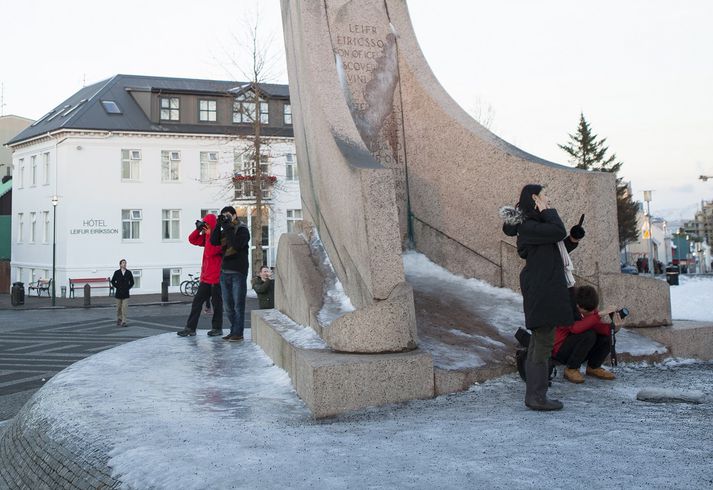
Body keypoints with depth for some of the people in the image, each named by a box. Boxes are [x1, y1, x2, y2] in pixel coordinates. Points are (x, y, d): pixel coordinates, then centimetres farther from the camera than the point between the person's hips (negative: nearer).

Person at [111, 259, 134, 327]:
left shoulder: (129, 272, 1)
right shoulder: (117, 272, 0)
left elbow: (132, 282, 10)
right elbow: (113, 281, 8)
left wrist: (128, 288, 0)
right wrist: (117, 287, -1)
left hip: (126, 293, 0)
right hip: (118, 293, 0)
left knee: (125, 308, -8)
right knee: (119, 307, 10)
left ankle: (123, 322, -8)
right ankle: (119, 319, 29)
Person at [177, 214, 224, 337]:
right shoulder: (207, 237, 12)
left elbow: (210, 252, -24)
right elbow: (192, 239, 16)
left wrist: (209, 235, -18)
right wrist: (198, 229, 1)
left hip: (216, 277, -8)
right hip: (206, 276, 8)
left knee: (217, 303, 3)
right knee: (197, 301, 6)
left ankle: (217, 328, 13)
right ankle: (190, 328, 8)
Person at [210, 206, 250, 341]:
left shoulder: (242, 230, -3)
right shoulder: (224, 231, 14)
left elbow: (237, 244, -20)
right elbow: (213, 241, -1)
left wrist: (228, 227, -17)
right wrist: (219, 225, -7)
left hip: (238, 273, -6)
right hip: (225, 272, 7)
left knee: (238, 305, -4)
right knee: (227, 305, 9)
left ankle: (238, 333, 0)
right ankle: (233, 331, 18)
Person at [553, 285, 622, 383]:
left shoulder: (590, 310, -2)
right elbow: (576, 328, -40)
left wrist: (614, 327, -31)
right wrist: (598, 315, -40)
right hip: (559, 351, -7)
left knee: (606, 336, -10)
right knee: (588, 335, -30)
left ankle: (593, 367, 9)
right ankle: (571, 369, -14)